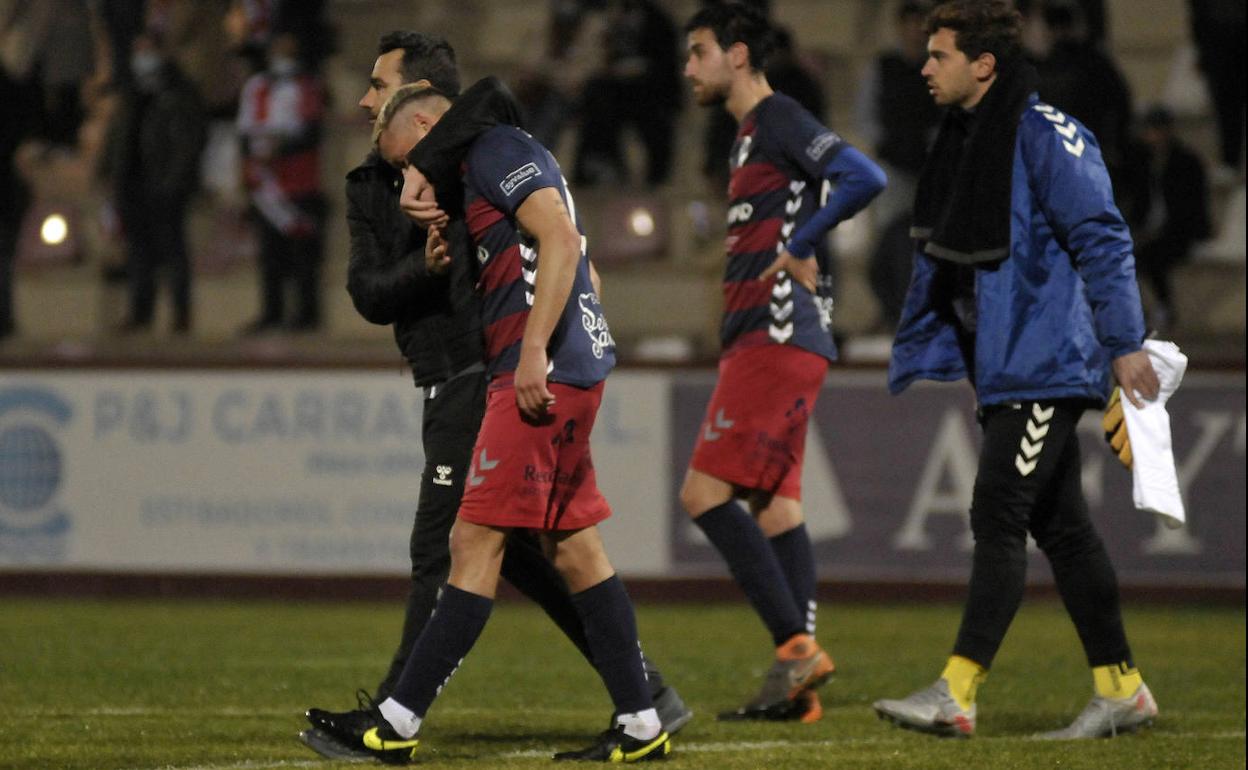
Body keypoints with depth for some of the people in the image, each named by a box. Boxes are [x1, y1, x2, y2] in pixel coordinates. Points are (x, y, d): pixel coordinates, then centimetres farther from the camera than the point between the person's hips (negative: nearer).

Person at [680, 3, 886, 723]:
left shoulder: (780, 119, -9)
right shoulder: (752, 134, 22)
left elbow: (865, 177, -22)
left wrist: (795, 248, -16)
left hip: (775, 338, -10)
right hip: (769, 340, 10)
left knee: (706, 493, -14)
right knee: (776, 504, 7)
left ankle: (796, 643, -15)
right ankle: (799, 686, 5)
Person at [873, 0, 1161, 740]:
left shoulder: (1045, 136, -15)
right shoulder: (963, 142, 14)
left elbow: (1102, 237, -17)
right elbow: (937, 263, 21)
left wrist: (1125, 343, -20)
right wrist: (912, 366, 20)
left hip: (1045, 365, -9)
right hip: (1003, 368, 9)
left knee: (998, 518, -12)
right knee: (1060, 525, 11)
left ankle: (957, 693, -14)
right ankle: (1120, 688, 17)